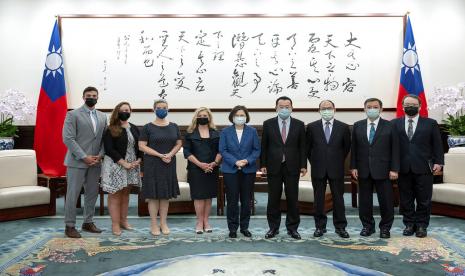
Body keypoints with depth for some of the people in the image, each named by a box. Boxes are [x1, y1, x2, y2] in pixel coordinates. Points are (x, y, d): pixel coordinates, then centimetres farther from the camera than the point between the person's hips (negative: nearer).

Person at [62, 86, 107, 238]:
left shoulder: (102, 116, 12)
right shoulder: (73, 114, -4)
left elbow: (104, 139, 11)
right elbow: (68, 138, -11)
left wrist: (100, 155, -6)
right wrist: (84, 157, -16)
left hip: (95, 162, 5)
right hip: (77, 161, -5)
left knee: (92, 193, 11)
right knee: (73, 194, 0)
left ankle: (88, 222, 23)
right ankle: (70, 226, 10)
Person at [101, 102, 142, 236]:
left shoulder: (134, 129, 11)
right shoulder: (111, 130, -6)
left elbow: (139, 146, 13)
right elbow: (109, 149, -14)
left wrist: (138, 160, -5)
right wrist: (124, 163, -18)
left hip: (132, 166, 5)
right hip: (115, 166, -5)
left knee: (125, 194, 12)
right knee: (115, 195, -1)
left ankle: (123, 220, 21)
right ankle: (115, 224, 4)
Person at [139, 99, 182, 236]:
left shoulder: (174, 126, 8)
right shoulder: (148, 127, -2)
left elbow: (179, 143, 9)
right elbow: (142, 146, -7)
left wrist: (170, 154, -11)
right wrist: (160, 155, -15)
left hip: (169, 164, 3)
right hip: (152, 165, -3)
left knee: (166, 194, 7)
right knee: (153, 195, -1)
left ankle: (163, 223, 17)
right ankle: (154, 224, 9)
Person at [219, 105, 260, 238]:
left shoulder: (252, 131, 4)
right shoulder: (225, 132, 2)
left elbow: (257, 150, 2)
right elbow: (223, 150, -3)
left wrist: (247, 161, -14)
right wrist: (235, 162, -15)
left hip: (248, 170, 1)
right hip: (230, 170, -1)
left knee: (246, 200, 7)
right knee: (232, 200, 1)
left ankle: (244, 227, 19)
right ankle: (233, 228, 13)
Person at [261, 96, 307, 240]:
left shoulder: (299, 125, 4)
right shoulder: (268, 124, 3)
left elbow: (302, 147, 4)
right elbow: (264, 146, 4)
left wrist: (303, 165, -2)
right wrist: (263, 164, -2)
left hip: (292, 167, 0)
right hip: (274, 167, 0)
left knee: (292, 199, 5)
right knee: (273, 199, 6)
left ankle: (292, 228, 17)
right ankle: (273, 227, 18)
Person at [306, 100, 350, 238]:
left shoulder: (343, 127, 1)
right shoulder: (312, 127, 1)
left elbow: (346, 147, 11)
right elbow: (308, 147, 9)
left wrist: (339, 161, 10)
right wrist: (314, 162, 7)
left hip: (336, 169, 0)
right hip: (318, 169, 0)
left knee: (338, 198, 5)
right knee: (318, 199, 6)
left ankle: (340, 227, 16)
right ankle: (320, 226, 17)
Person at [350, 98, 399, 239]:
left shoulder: (389, 126, 0)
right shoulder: (357, 126, 7)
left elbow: (394, 149, -1)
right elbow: (354, 148, 7)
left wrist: (394, 169, -7)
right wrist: (353, 167, 0)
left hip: (383, 170, -2)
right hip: (363, 170, 2)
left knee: (386, 200, 4)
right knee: (364, 200, 8)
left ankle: (385, 227, 19)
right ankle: (367, 226, 22)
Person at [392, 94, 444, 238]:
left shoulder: (431, 123, 7)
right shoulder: (395, 124, 6)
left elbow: (437, 145, 5)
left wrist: (438, 162, -4)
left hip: (423, 168, 0)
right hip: (403, 168, 1)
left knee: (424, 199, 5)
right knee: (406, 199, 7)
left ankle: (421, 226, 17)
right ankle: (409, 224, 19)